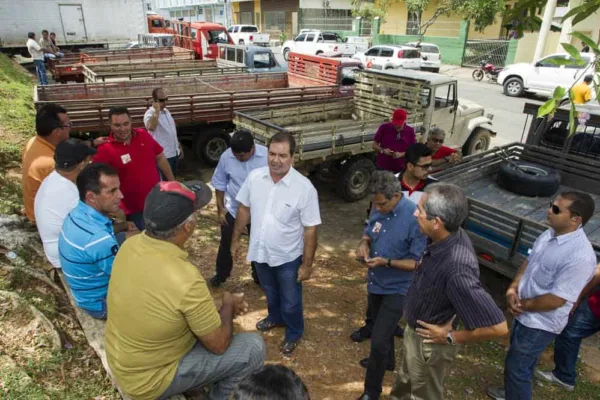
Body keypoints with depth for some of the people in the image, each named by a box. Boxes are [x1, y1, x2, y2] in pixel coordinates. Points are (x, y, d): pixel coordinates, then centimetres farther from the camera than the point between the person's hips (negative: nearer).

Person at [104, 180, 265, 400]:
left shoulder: (131, 245, -13)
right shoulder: (185, 281, -36)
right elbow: (218, 344, -20)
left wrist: (223, 307, 3)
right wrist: (228, 305, -2)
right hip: (149, 381, -7)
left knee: (207, 314, 20)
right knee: (253, 347, -4)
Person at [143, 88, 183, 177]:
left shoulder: (167, 111, 10)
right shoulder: (150, 113, -16)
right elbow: (150, 127, -41)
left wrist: (179, 147, 19)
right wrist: (157, 111, -35)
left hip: (174, 153, 8)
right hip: (163, 155, -8)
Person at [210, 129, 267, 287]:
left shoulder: (266, 155, -19)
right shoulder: (226, 157, -15)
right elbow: (220, 184, -2)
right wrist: (220, 208, -2)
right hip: (232, 210, 1)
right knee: (226, 244, 15)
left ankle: (259, 275, 39)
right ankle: (221, 274, 39)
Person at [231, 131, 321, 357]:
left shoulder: (304, 188, -24)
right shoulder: (254, 177, -12)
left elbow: (310, 229, -18)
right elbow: (244, 209, 3)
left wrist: (307, 264, -14)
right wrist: (236, 239, 8)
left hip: (288, 257, -4)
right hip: (260, 252, 4)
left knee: (291, 301, 17)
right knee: (270, 292, 30)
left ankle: (294, 334, 45)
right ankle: (275, 317, 59)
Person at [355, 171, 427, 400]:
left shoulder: (414, 218, -27)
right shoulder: (379, 209, -8)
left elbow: (418, 263, -22)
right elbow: (369, 233, 10)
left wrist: (386, 262, -30)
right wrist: (364, 243, -13)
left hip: (397, 289, -7)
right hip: (375, 282, 7)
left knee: (379, 339, -2)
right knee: (382, 330, 28)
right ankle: (386, 361, 55)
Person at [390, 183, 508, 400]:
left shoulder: (456, 269, -41)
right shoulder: (449, 236, -15)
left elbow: (498, 327, -35)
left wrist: (452, 338, -22)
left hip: (428, 343, -7)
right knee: (405, 382, 33)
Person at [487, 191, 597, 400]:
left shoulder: (580, 257, -31)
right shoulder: (550, 234, -5)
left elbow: (556, 300, -27)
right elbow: (528, 263, 7)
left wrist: (522, 305, -13)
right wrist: (512, 289, -8)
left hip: (541, 323, -8)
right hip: (524, 314, 8)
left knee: (516, 366, 8)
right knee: (520, 360, 28)